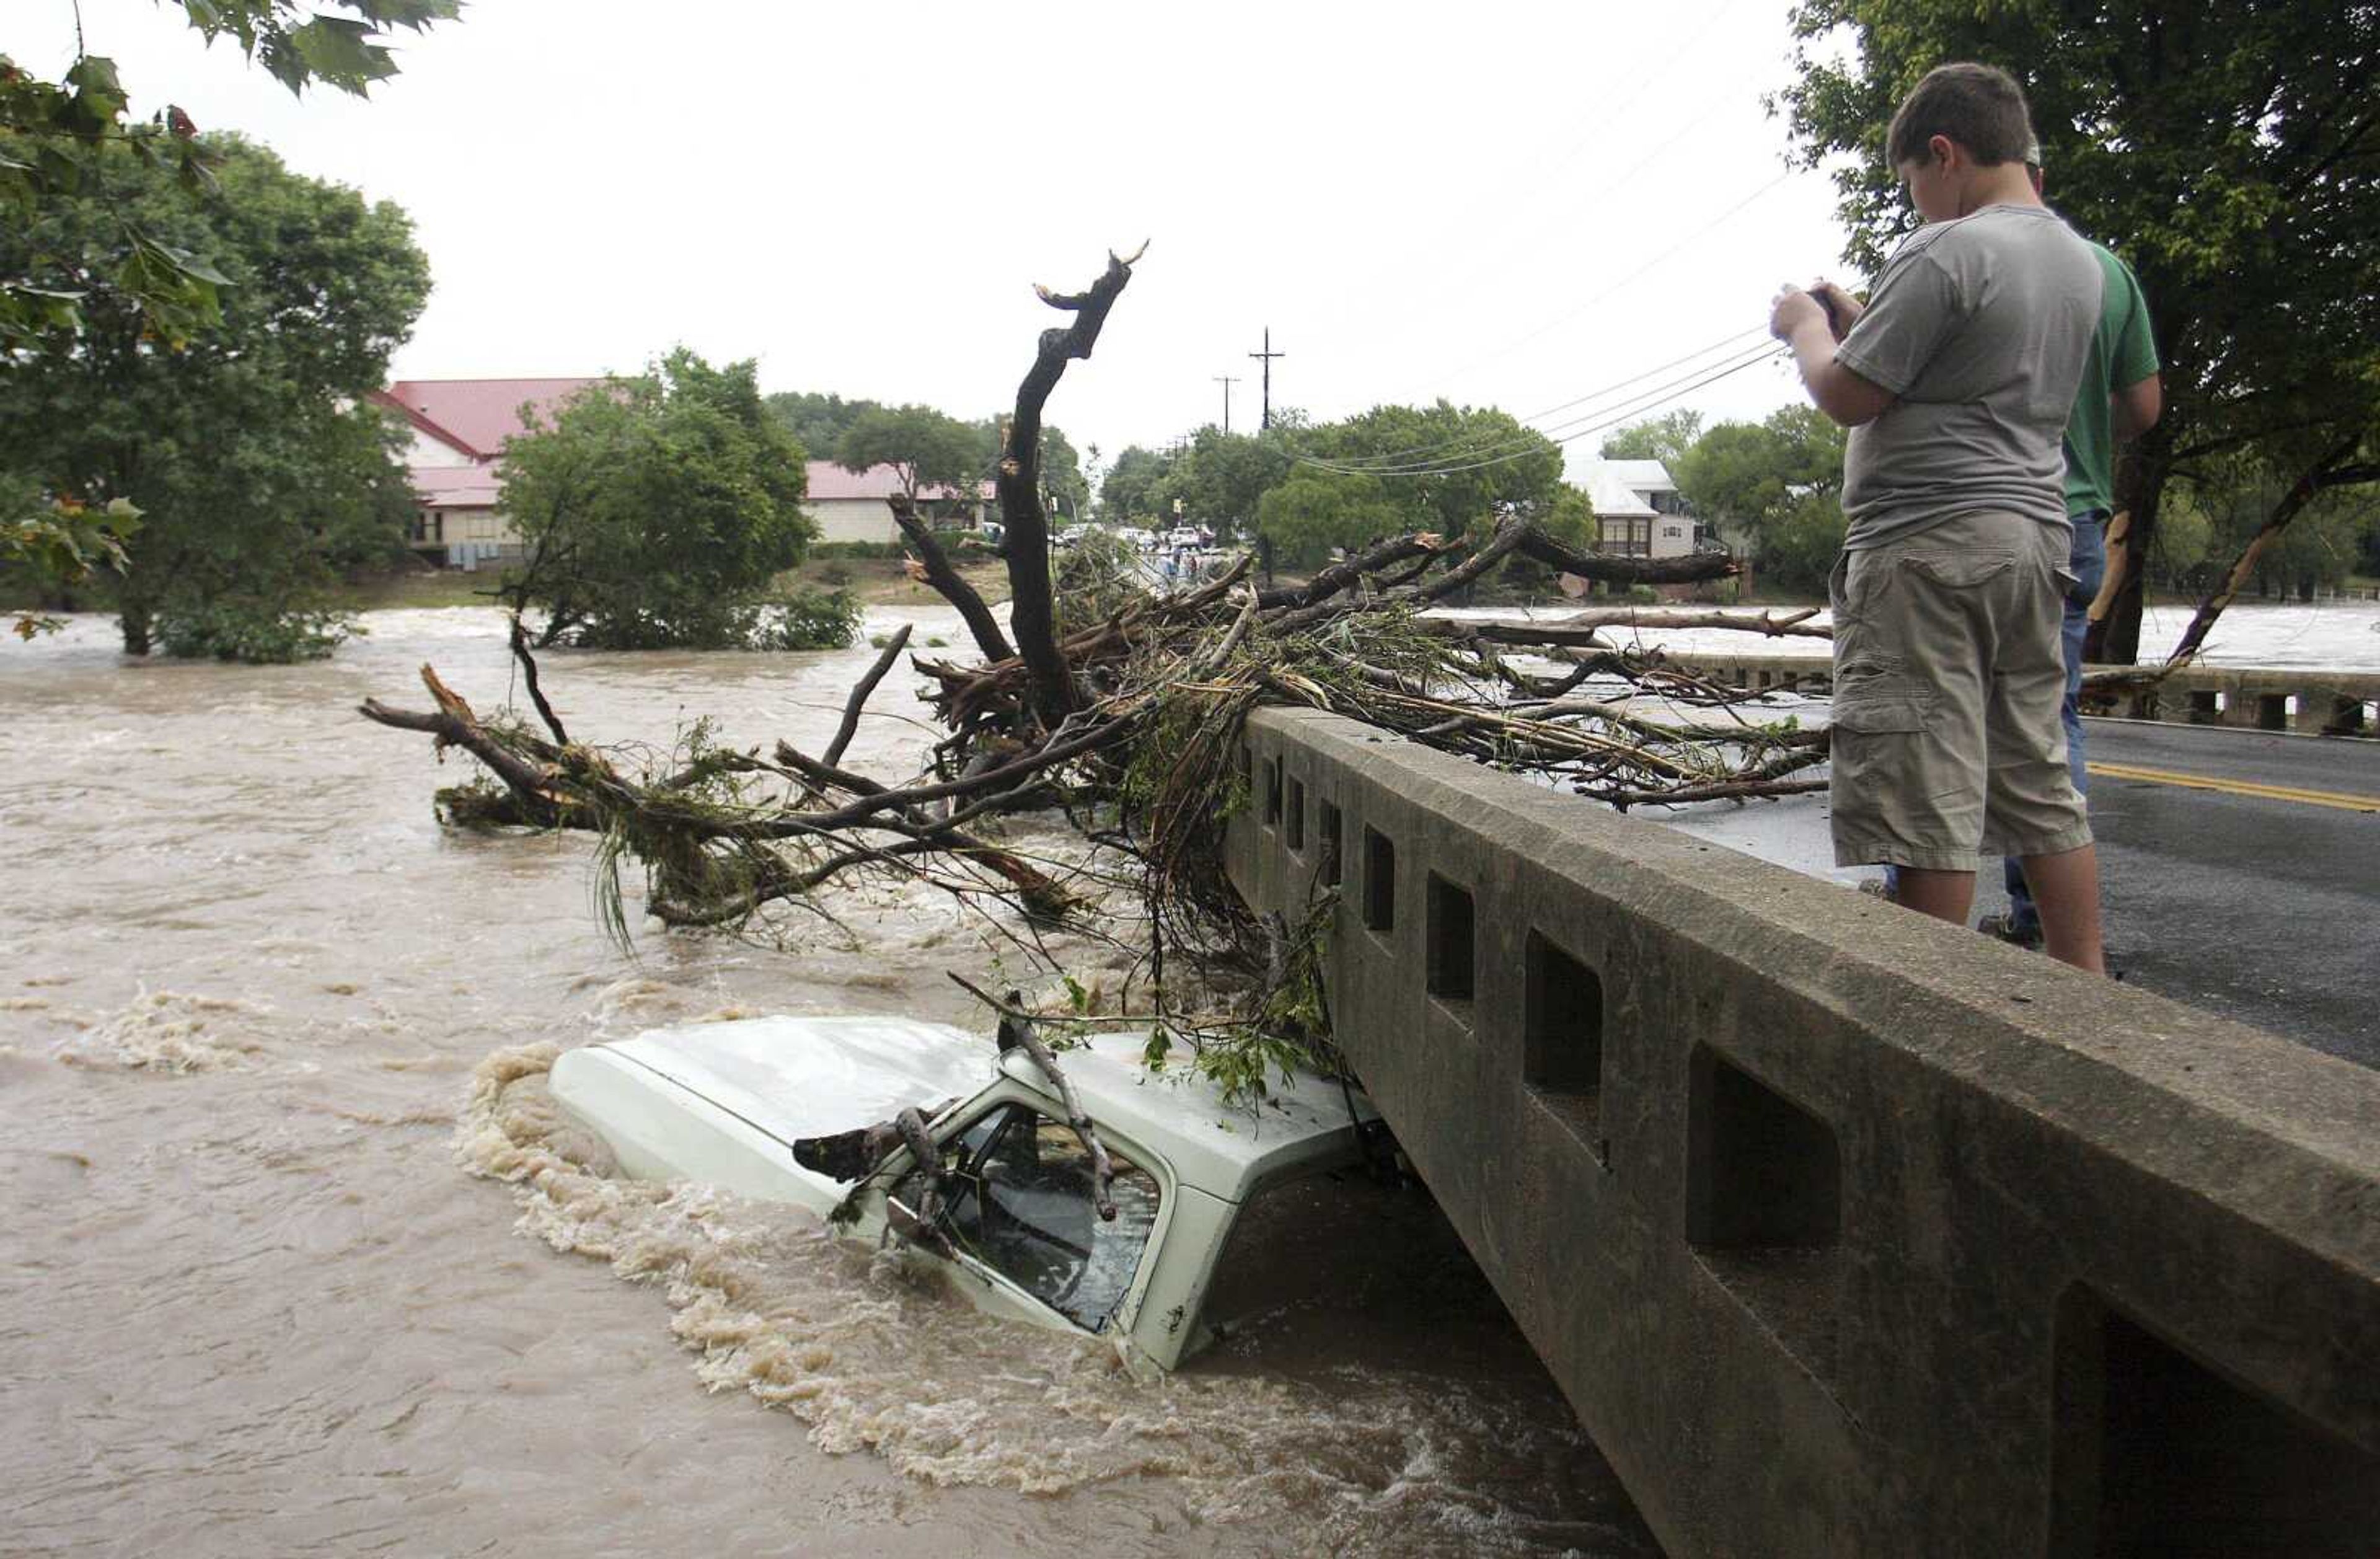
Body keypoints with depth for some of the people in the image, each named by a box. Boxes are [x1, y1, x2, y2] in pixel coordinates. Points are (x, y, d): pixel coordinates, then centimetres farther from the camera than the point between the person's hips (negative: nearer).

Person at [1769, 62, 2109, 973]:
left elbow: (1845, 396, -12)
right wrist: (1857, 320, 23)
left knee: (1925, 793, -5)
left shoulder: (1945, 253, -12)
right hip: (2035, 531, 9)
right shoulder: (2078, 258, 16)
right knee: (2040, 777, 13)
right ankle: (2085, 993, 19)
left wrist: (1808, 328, 8)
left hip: (1931, 541, -9)